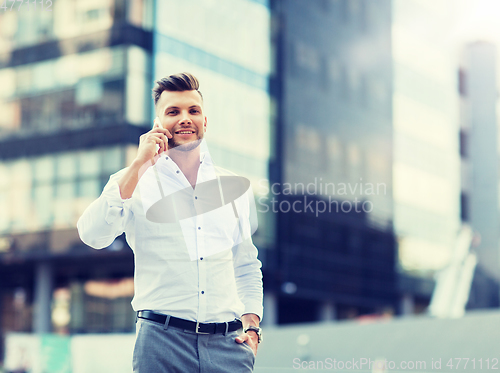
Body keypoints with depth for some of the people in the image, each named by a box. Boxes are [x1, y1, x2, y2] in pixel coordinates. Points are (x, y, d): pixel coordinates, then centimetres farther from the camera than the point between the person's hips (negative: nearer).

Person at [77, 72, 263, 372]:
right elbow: (93, 235, -14)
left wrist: (251, 325, 6)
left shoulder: (235, 187, 13)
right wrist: (140, 164, -12)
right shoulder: (134, 182, 4)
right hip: (162, 341, -2)